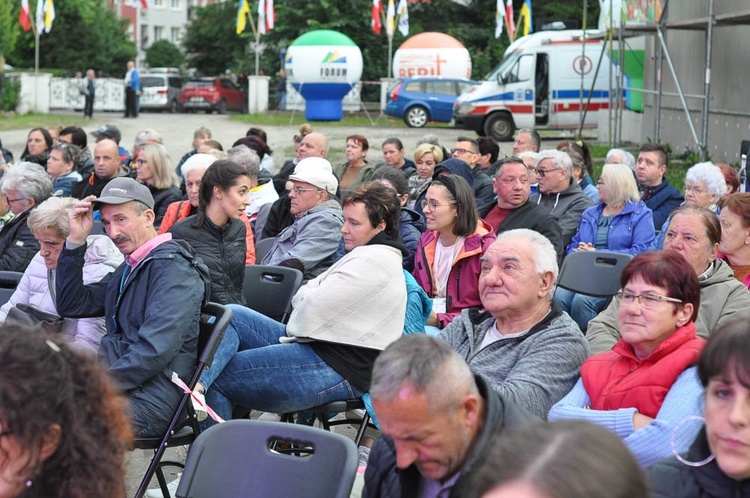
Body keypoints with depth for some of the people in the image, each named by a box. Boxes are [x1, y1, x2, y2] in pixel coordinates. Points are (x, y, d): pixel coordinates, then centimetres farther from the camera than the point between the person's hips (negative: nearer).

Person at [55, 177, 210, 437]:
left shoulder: (173, 269, -9)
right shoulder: (128, 270, 21)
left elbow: (154, 352, -20)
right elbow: (71, 305, 20)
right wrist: (75, 241, 11)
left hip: (147, 403, -9)